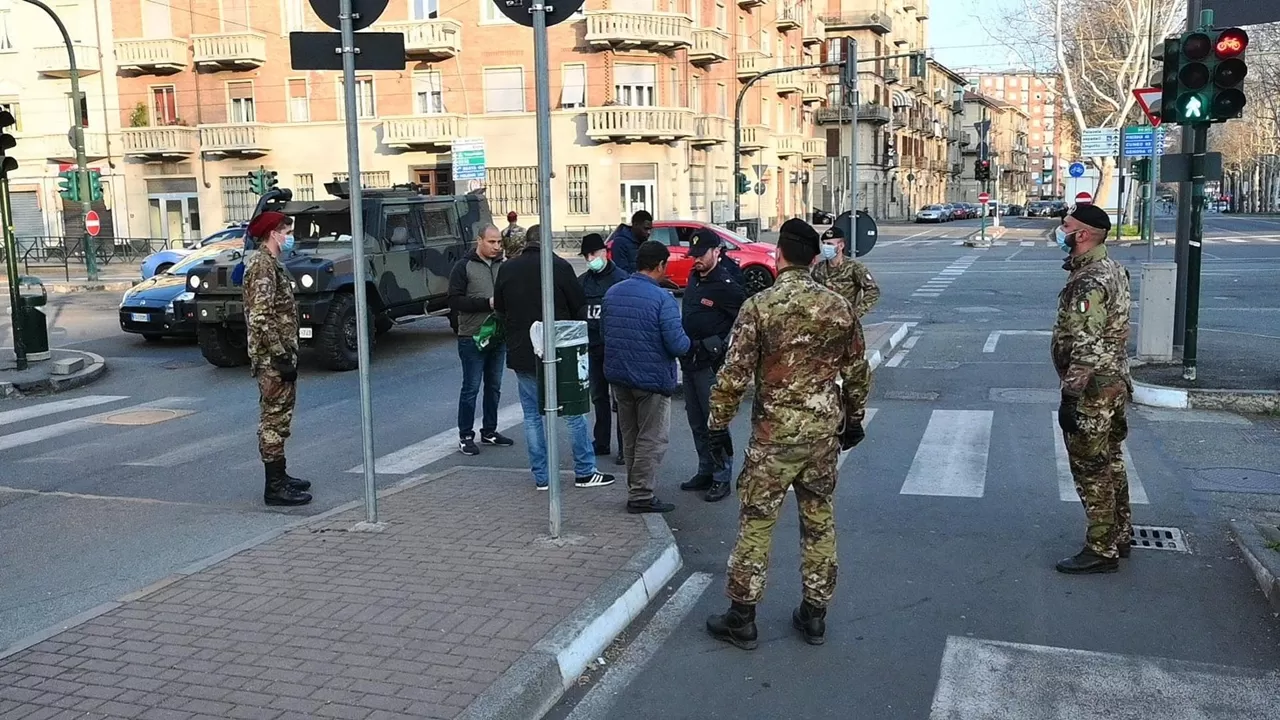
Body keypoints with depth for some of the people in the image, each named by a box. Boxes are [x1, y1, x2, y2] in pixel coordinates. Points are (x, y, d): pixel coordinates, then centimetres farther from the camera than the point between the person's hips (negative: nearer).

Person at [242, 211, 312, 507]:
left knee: (278, 417, 16)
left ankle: (279, 476, 26)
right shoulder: (262, 266, -16)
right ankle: (275, 487, -2)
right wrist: (281, 357, -23)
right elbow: (260, 318, -23)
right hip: (272, 359, -10)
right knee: (275, 419, -6)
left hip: (278, 355, 10)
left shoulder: (271, 264, 16)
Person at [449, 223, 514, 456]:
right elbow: (455, 301, -12)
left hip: (498, 338, 6)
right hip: (472, 338, -5)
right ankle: (465, 436, 9)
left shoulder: (502, 266, 10)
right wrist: (487, 303, -19)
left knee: (494, 387, 13)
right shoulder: (464, 267, -5)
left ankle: (489, 432, 25)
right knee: (471, 389, 0)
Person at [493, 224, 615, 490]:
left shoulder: (507, 269, 1)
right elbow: (579, 308, -4)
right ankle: (585, 472, 12)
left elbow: (500, 309, 9)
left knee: (532, 415, 11)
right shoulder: (560, 266, -10)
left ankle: (541, 476, 13)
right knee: (573, 412, 7)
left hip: (520, 353, 3)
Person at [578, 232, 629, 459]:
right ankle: (601, 443, 25)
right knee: (598, 396, 15)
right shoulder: (582, 281, 9)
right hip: (592, 347, 6)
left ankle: (625, 446, 5)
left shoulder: (621, 278, -9)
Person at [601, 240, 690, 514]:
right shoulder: (662, 298, -19)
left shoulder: (612, 293, 2)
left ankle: (635, 489, 26)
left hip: (618, 376, 7)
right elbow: (677, 344, -21)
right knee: (651, 440, 5)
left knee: (630, 438, 18)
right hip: (652, 378, -6)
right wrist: (688, 342, 0)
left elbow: (603, 331, 13)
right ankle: (641, 496, 8)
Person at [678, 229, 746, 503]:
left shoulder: (726, 285, -15)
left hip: (712, 364, -9)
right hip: (690, 361, 9)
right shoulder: (695, 279, 11)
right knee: (697, 423, 15)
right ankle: (706, 472, 26)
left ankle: (722, 478, 4)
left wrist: (728, 345, -12)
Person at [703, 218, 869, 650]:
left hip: (775, 435, -4)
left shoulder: (759, 307, -12)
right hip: (826, 432, 4)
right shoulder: (839, 308, 1)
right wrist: (854, 418, 23)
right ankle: (814, 616, 24)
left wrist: (718, 424, -1)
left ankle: (741, 619, 13)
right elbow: (857, 371, 9)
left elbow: (735, 374, -12)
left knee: (756, 524, 6)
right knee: (819, 523, 15)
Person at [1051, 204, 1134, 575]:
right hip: (1115, 383, 10)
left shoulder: (1089, 283, -23)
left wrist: (1070, 396, -23)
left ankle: (1101, 550, 7)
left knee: (1091, 470, -1)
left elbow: (1085, 348, -26)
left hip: (1092, 391, -10)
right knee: (1110, 461, 20)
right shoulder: (1112, 269, 9)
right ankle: (1120, 535, 32)